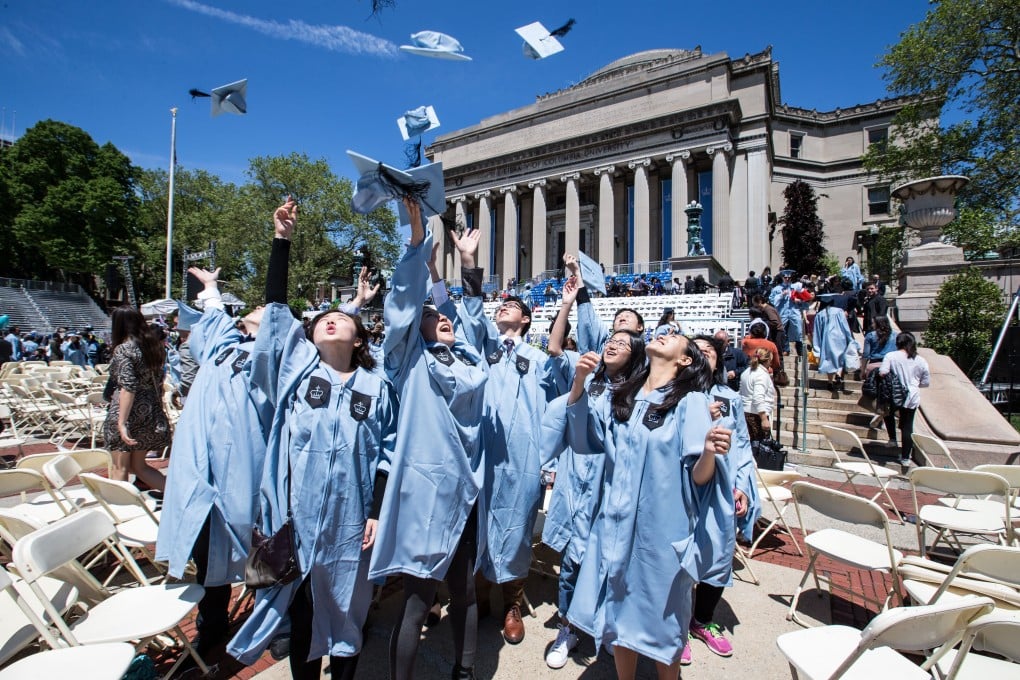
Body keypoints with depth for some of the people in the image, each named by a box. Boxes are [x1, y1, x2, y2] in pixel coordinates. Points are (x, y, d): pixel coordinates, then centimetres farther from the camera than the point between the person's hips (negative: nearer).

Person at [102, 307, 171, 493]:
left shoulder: (123, 350, -11)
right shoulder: (153, 345, 9)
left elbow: (128, 388, -20)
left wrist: (121, 423, -21)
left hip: (128, 413, -7)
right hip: (151, 413, 7)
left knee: (119, 468, 7)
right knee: (138, 465, 16)